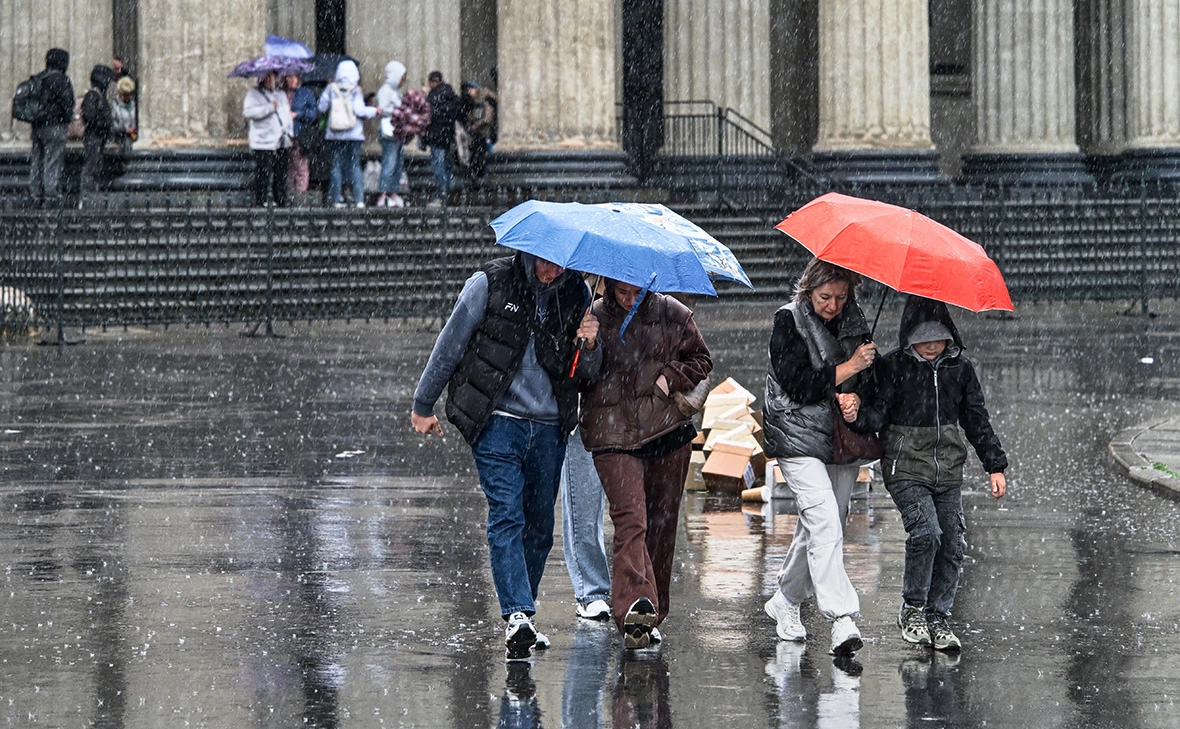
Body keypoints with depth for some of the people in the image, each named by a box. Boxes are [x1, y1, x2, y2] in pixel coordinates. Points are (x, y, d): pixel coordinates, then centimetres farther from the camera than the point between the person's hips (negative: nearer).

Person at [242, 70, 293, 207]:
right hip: (263, 143, -6)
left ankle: (281, 203, 11)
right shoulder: (254, 94, 0)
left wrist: (290, 132, 17)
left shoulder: (281, 95, 22)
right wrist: (270, 108, -18)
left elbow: (287, 114, 29)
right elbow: (248, 112, -16)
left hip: (282, 143, 6)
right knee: (263, 175, -10)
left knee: (281, 175, 6)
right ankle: (260, 203, -6)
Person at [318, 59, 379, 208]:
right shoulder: (355, 90, -6)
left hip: (334, 134, 2)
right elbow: (359, 110, -12)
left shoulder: (331, 88, 1)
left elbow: (322, 107, 5)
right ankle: (359, 200, -3)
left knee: (336, 165, 5)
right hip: (354, 133, -2)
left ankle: (336, 200, 1)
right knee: (355, 166, 3)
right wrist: (375, 111, 4)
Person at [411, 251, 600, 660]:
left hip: (549, 428, 4)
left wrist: (589, 346, -12)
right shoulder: (489, 285, -4)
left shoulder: (576, 296, 6)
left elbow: (587, 374, 11)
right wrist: (422, 406, 8)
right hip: (498, 422, -4)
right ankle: (518, 615, -26)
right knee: (507, 518, -16)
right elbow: (450, 344, 4)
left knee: (540, 526, 8)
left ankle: (521, 618, 20)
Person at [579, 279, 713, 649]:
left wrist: (671, 377, -4)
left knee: (662, 521, 8)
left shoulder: (672, 315, 5)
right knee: (630, 517, -18)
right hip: (613, 434, -3)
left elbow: (701, 362, 15)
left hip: (668, 430, 3)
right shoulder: (592, 318, 2)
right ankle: (634, 605, -32)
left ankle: (653, 611, 20)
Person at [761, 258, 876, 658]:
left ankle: (785, 601, 33)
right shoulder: (789, 321, -6)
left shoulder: (853, 322, 9)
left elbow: (868, 381, 14)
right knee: (824, 521, -19)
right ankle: (841, 621, -27)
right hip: (798, 437, -6)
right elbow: (799, 385, -15)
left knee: (816, 527, 11)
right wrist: (849, 368, -18)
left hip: (842, 439, 6)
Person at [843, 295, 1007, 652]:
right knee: (925, 531, -21)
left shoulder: (959, 368, 6)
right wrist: (858, 416, -29)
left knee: (953, 544, -1)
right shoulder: (893, 366, -4)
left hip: (948, 471, 4)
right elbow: (879, 414, -7)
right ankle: (912, 609, -4)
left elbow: (976, 419, 14)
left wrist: (995, 465, 14)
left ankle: (938, 618, 11)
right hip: (906, 468, -4)